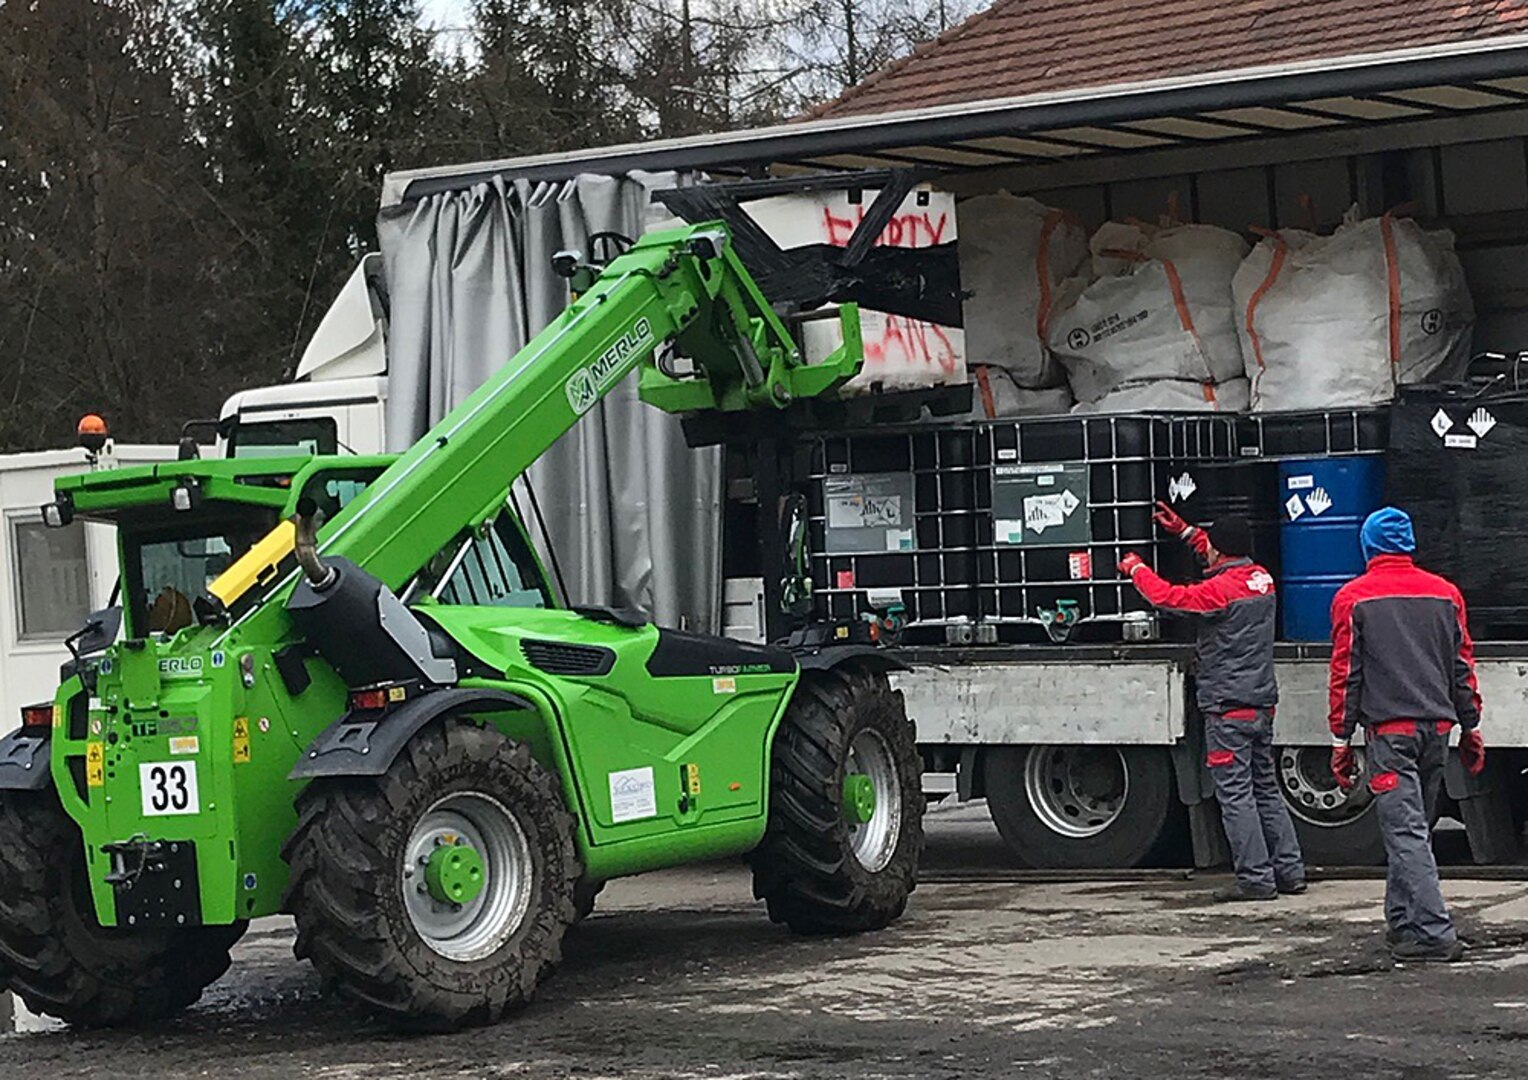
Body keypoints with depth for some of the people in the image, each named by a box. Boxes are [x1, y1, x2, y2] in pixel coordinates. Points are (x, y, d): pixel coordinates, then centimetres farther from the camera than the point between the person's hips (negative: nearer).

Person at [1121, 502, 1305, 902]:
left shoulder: (1221, 589, -17)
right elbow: (1228, 563, 29)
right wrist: (1184, 531, 35)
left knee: (1235, 792, -5)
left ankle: (1256, 878, -6)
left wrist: (1136, 569, 2)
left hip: (1228, 707, -8)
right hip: (1262, 704, 9)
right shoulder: (1261, 578, 8)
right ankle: (1289, 871, 16)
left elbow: (1167, 597, -16)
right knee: (1265, 787, 15)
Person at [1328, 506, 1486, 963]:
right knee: (1415, 828, 16)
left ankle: (1432, 932, -16)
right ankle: (1402, 921, 22)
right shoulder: (1444, 593, 10)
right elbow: (1463, 665, 13)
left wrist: (1341, 740, 2)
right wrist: (1471, 727, 20)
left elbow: (1345, 674, -2)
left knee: (1406, 832, -8)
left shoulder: (1353, 598, -1)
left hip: (1388, 730, -5)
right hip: (1437, 725, 5)